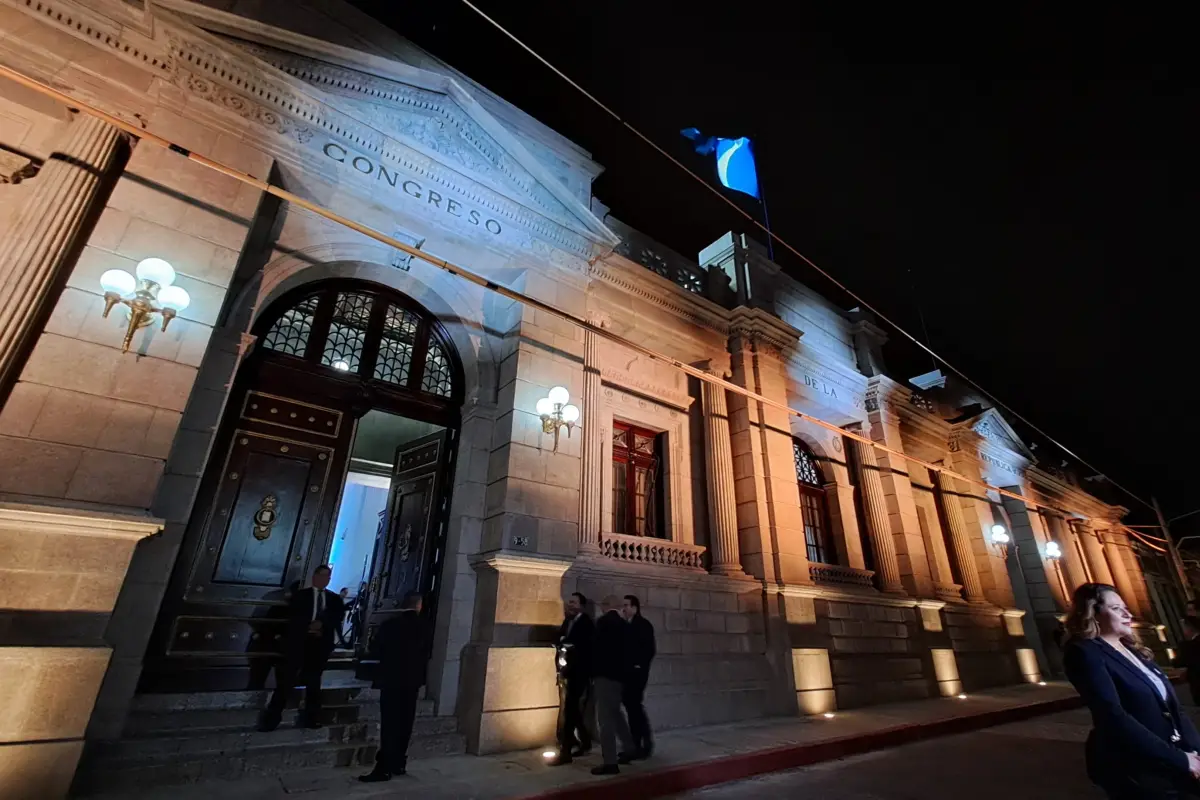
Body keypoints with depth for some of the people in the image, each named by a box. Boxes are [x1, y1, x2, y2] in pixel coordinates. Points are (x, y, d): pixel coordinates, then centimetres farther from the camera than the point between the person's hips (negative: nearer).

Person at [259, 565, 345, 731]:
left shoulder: (335, 599, 11)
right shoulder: (300, 595, 7)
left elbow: (338, 617, -1)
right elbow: (293, 617, -4)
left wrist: (322, 624, -17)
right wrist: (309, 626, -17)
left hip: (321, 644, 2)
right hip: (299, 641, -2)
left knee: (313, 682, 10)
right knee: (286, 680, -6)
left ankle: (311, 718, 18)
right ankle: (271, 719, 4)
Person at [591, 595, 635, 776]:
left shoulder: (603, 622, -13)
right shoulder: (624, 624, 7)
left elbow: (598, 648, -13)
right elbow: (627, 649, 12)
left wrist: (593, 672, -3)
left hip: (605, 674, -8)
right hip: (620, 673, 8)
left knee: (606, 717, -2)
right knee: (615, 713, 23)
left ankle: (610, 762, -1)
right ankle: (628, 749, 30)